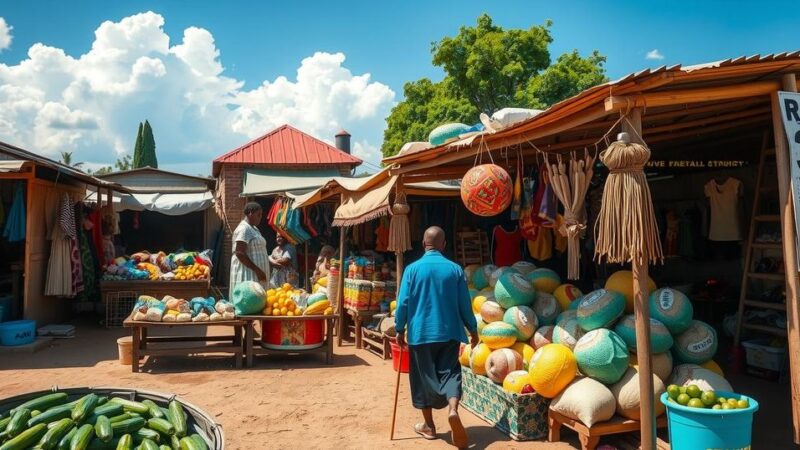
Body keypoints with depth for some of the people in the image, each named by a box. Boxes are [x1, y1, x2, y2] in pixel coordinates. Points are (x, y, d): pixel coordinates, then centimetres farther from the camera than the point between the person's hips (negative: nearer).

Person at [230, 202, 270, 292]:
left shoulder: (254, 228, 16)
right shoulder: (244, 229, -14)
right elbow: (240, 254, -20)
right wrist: (257, 270, -21)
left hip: (255, 274, 10)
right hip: (247, 274, -10)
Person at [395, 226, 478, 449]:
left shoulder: (413, 269, -6)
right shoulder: (455, 269, -2)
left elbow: (403, 303, -5)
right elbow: (464, 303, 3)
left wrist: (400, 329, 6)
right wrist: (473, 329, 14)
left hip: (420, 331, -1)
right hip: (449, 331, 1)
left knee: (424, 377, 10)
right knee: (450, 371, 9)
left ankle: (428, 426, 20)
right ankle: (453, 409, -19)